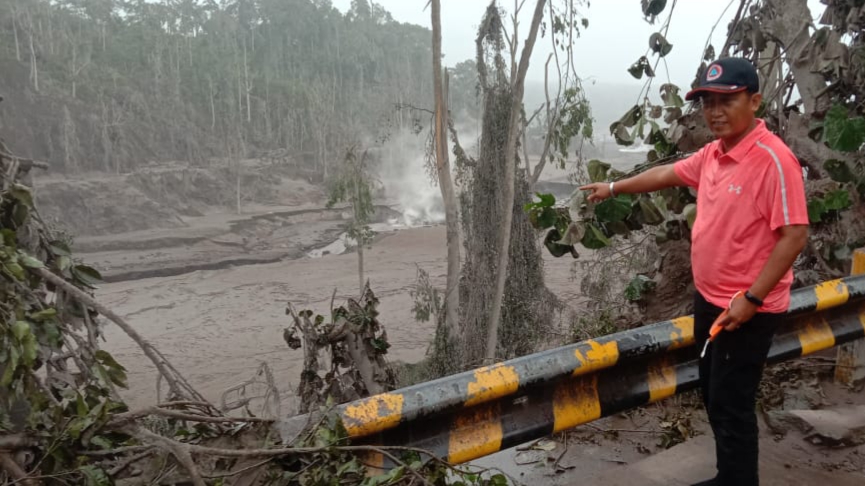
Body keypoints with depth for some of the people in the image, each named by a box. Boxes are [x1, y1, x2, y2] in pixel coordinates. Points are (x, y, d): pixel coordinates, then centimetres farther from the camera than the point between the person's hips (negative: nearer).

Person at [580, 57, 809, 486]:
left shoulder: (773, 159, -21)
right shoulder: (712, 153, 5)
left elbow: (794, 236, -23)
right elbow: (667, 174, 23)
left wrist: (751, 299, -23)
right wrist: (614, 187, 31)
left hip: (746, 310, -9)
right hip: (708, 299, 9)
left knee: (731, 404, -1)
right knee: (713, 396, 18)